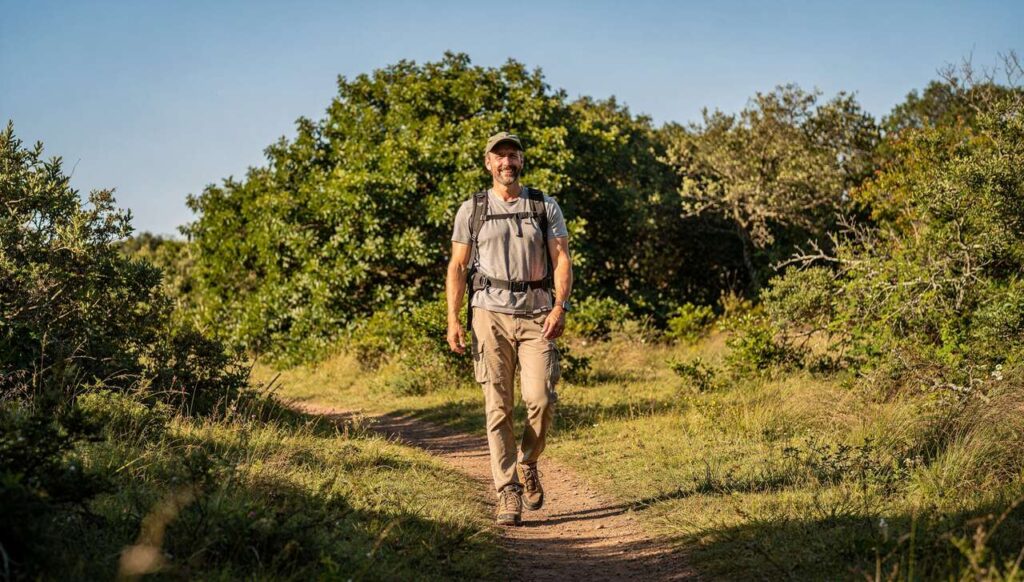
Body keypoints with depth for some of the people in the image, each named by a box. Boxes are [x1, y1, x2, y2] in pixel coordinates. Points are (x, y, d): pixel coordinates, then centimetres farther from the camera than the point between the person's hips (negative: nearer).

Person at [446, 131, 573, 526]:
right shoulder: (471, 210, 10)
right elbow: (457, 267, 9)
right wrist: (453, 320, -2)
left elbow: (561, 260, 3)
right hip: (491, 314, 0)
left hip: (537, 316, 0)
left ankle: (527, 464, 17)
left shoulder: (546, 207, 11)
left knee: (541, 399, -12)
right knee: (498, 408, -4)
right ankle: (508, 495, 1)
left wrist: (559, 306, -13)